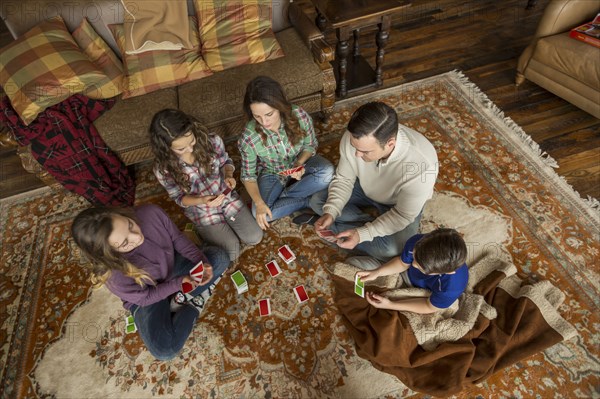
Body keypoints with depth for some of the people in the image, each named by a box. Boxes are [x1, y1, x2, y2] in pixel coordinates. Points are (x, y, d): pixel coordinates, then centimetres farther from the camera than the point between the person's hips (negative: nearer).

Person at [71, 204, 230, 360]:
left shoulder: (151, 213, -33)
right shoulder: (113, 274, -37)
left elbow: (177, 238, -14)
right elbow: (144, 298, -18)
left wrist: (201, 260, -26)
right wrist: (178, 283, -28)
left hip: (173, 264, 4)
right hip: (146, 295, -3)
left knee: (220, 258, -9)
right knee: (164, 350, -19)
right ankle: (194, 305, 4)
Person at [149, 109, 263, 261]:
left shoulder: (212, 140, -23)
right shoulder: (163, 169, -25)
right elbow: (179, 198, -10)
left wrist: (228, 176, -25)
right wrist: (202, 200, -31)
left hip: (227, 198, 2)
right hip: (202, 212, -2)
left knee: (255, 238, 1)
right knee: (232, 253, -5)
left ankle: (227, 221, 26)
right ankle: (205, 231, 22)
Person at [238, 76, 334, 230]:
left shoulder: (300, 116, -28)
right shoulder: (249, 137, -28)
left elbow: (311, 145, -8)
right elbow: (248, 175, -15)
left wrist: (299, 163, -28)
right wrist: (259, 203, -30)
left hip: (300, 165, 1)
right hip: (272, 174, -1)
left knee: (327, 172, -30)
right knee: (260, 213, -24)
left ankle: (283, 196, -10)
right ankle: (308, 200, -8)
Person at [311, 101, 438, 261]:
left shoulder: (421, 165, -41)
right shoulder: (353, 138, -31)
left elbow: (403, 215, -26)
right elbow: (344, 179, -13)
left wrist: (362, 233, -35)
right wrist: (330, 213, -29)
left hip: (398, 203, -3)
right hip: (365, 188, 4)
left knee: (394, 249, -27)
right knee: (317, 201, -9)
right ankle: (375, 226, -7)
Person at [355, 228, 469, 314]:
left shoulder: (452, 287, -43)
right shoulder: (417, 242, -36)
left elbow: (429, 307, -21)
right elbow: (402, 263, -11)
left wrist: (390, 305, -25)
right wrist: (376, 272, -25)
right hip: (407, 274, 3)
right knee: (353, 263, 2)